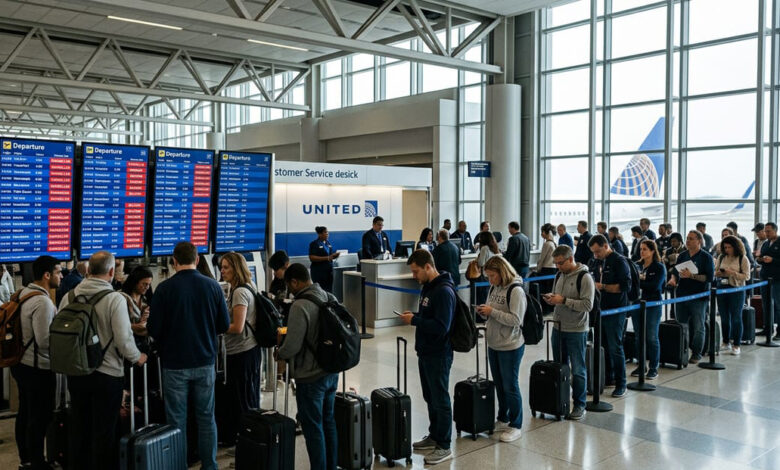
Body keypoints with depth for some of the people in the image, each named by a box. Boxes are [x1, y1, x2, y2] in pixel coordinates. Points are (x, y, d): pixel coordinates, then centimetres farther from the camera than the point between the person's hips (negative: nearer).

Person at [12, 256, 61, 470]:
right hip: (38, 368, -10)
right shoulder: (42, 302, -22)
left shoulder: (24, 294, 7)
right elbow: (45, 341, -24)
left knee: (24, 414, 18)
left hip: (22, 363, 10)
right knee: (39, 418, 2)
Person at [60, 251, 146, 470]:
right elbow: (123, 339, -20)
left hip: (75, 372, 5)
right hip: (107, 374, -5)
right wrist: (137, 357, 0)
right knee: (104, 431, 7)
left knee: (80, 427, 18)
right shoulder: (115, 298, -16)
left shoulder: (69, 296, -2)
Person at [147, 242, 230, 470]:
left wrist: (167, 339, 12)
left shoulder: (165, 288, -11)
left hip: (175, 364, -2)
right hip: (205, 362, 2)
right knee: (206, 417, 14)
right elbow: (224, 325, 0)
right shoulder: (213, 286, -5)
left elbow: (153, 329, -10)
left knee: (176, 420, 9)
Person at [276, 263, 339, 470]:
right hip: (332, 372, 8)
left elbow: (292, 346, -21)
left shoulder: (300, 306, -22)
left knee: (313, 426, 5)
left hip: (310, 376, -8)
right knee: (328, 421, 19)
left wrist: (279, 354, -1)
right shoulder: (330, 298, 3)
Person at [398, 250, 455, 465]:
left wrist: (414, 320, -21)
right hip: (425, 352, 9)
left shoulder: (444, 291, -21)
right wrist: (414, 316, 3)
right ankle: (434, 436, 34)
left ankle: (444, 446, 14)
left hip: (438, 355, -9)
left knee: (440, 400, 2)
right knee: (430, 397, 20)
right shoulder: (427, 287, 9)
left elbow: (441, 326, -27)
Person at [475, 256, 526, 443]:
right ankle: (502, 420, 33)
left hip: (510, 347, -8)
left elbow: (516, 320, -22)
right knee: (499, 385, 18)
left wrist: (492, 312, -23)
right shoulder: (493, 288, 7)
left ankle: (515, 426, 16)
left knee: (510, 386, 3)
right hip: (493, 344, 8)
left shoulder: (516, 291, -17)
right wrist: (484, 312, -5)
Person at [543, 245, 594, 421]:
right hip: (558, 328, 7)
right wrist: (551, 299, -2)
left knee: (578, 370, 4)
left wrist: (564, 300, -23)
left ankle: (579, 405, 15)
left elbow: (588, 305, -20)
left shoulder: (584, 278, -14)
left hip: (576, 331, -7)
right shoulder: (560, 276, 9)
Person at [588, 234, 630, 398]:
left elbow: (625, 285, -19)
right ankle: (608, 378, 25)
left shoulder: (619, 261, -11)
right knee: (604, 345, 13)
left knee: (615, 347, -4)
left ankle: (621, 384, 5)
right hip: (601, 309, 8)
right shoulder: (600, 262, 14)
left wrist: (602, 286, -20)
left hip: (615, 310, -8)